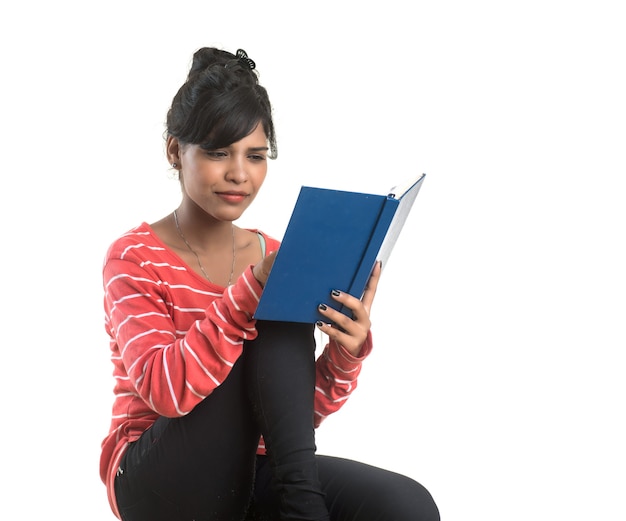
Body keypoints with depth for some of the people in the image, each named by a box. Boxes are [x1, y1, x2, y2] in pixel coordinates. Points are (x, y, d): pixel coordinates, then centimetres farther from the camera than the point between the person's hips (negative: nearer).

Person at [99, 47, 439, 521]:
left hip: (252, 475, 4)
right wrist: (252, 290, -32)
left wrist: (345, 354, -17)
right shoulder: (134, 259, -6)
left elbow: (305, 411, 5)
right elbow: (164, 390, -23)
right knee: (280, 315, -23)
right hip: (157, 482, -3)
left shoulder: (272, 257, 9)